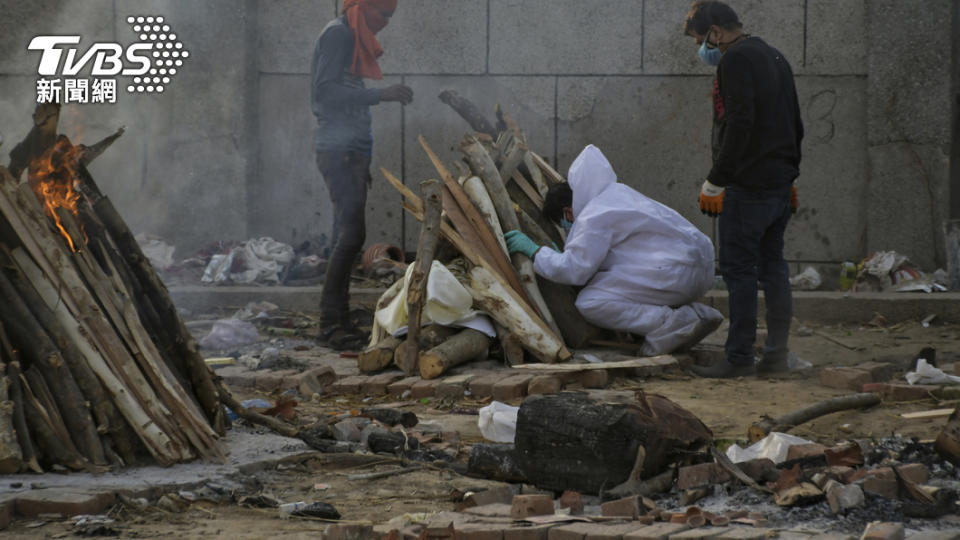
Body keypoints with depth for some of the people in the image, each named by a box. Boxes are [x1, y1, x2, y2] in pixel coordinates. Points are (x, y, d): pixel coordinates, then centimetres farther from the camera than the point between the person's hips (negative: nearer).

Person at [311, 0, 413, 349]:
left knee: (347, 234, 7)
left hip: (350, 150, 10)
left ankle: (336, 321, 7)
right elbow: (326, 91, -18)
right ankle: (332, 322, -18)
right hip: (339, 149, -10)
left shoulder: (354, 38, 21)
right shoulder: (338, 34, -8)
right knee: (351, 232, -16)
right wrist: (380, 95, -23)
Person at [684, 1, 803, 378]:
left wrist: (715, 181, -17)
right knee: (773, 265, 12)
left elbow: (738, 124, -21)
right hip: (781, 183, 9)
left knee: (739, 269, -6)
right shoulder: (775, 58, 18)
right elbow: (795, 126, 22)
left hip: (749, 186, -9)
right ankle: (776, 355, 15)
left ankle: (739, 358, -7)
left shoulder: (735, 61, -12)